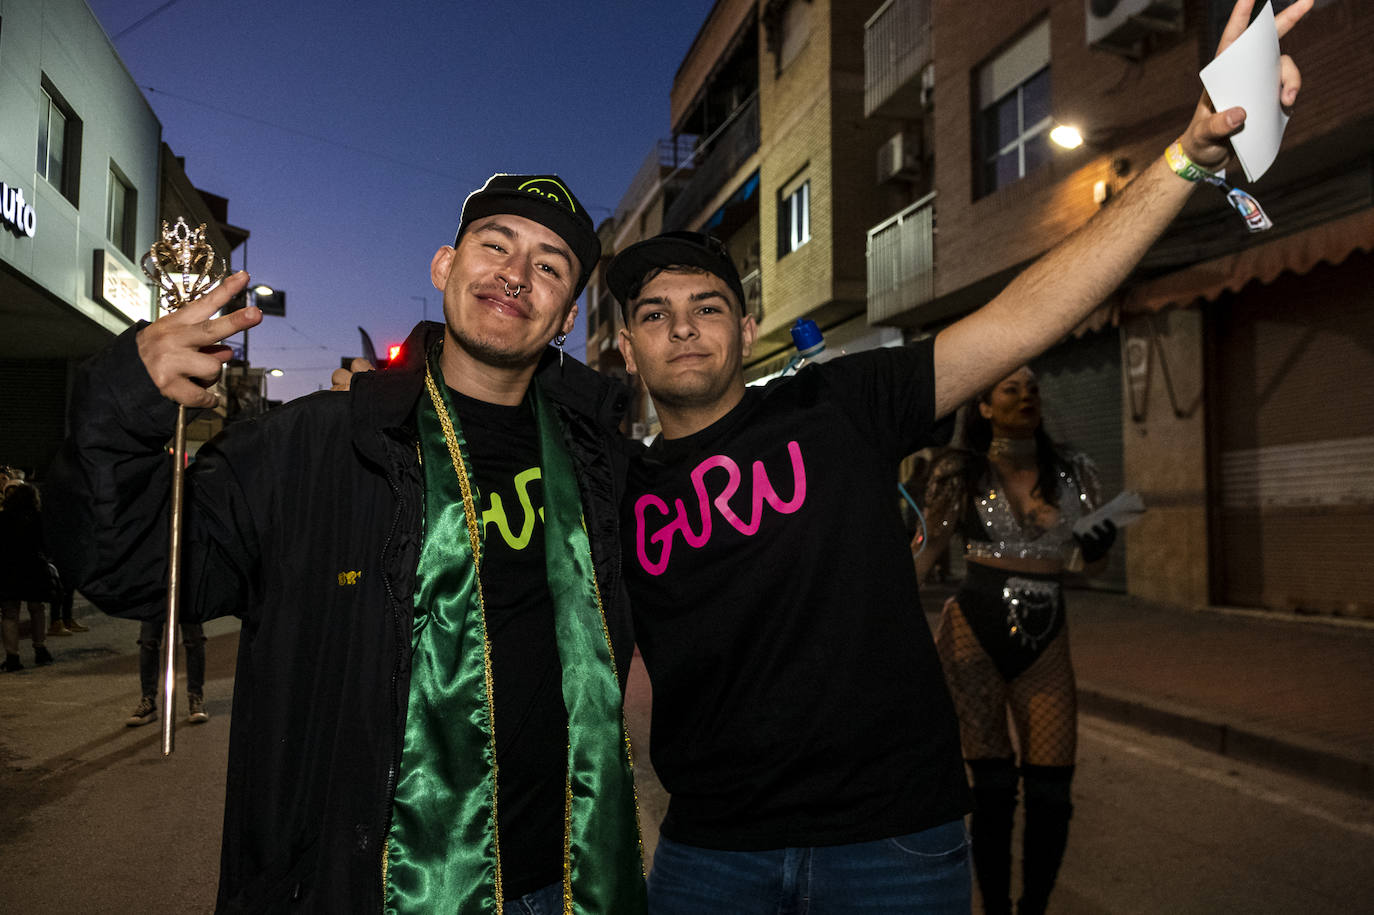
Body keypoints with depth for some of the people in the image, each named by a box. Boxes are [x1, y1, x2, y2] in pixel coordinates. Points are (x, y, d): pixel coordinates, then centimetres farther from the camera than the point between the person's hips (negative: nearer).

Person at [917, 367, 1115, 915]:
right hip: (976, 629, -2)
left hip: (1045, 638, 3)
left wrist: (1101, 544, -8)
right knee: (993, 786, 0)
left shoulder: (1074, 472, 6)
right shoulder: (961, 472, -1)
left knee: (1052, 788, 2)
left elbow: (1092, 563, 14)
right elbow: (928, 550, 5)